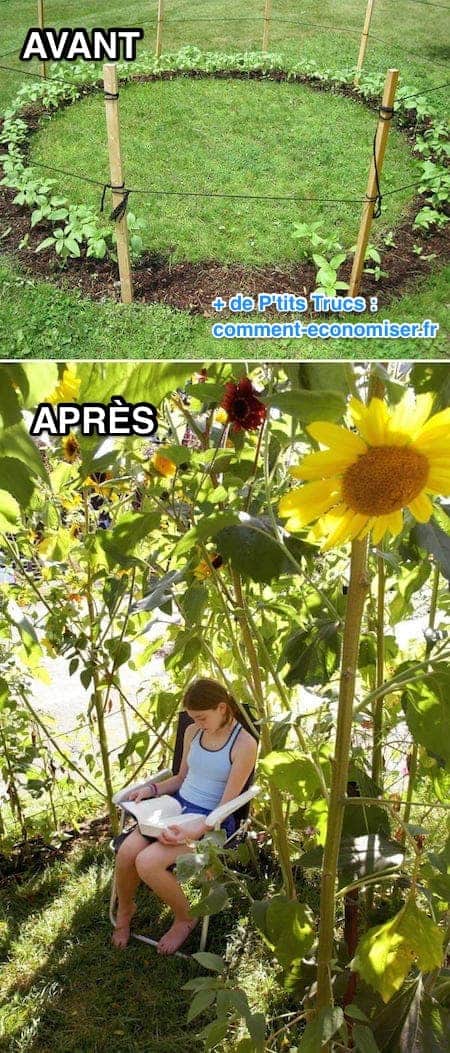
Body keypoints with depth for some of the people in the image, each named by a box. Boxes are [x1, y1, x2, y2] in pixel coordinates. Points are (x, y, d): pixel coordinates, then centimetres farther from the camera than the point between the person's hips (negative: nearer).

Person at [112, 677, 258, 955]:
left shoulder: (244, 744, -15)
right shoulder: (193, 732, 6)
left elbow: (226, 805, -15)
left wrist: (194, 830, -30)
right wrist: (151, 788, 1)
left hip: (211, 820, -6)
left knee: (147, 862, -26)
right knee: (127, 851, -20)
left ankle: (185, 918, 3)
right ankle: (125, 909, 13)